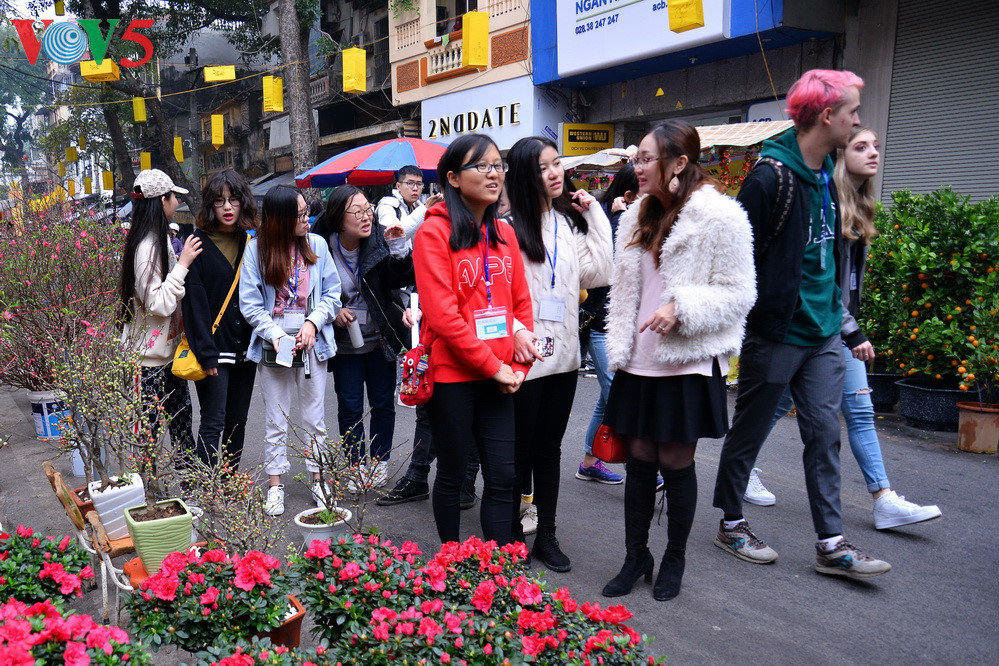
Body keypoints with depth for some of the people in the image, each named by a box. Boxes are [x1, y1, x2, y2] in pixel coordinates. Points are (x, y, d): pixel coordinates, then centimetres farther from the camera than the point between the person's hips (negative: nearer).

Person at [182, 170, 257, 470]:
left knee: (237, 422, 12)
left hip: (245, 350, 5)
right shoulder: (200, 245, -5)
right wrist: (206, 353, -16)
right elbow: (195, 302, -10)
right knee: (213, 423, -6)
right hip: (214, 350, -5)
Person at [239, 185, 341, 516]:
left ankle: (317, 480, 21)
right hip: (273, 345, -1)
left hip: (312, 343, 1)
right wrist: (276, 336, -14)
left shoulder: (317, 244, -1)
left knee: (315, 418, 8)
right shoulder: (256, 249, -4)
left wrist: (313, 322, -11)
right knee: (275, 420, 8)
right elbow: (249, 303, -4)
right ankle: (275, 485, 20)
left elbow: (332, 293, 4)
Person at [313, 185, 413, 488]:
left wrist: (399, 247, -32)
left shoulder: (379, 240, -12)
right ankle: (356, 464, 24)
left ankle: (379, 461, 26)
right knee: (350, 407, 8)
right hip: (344, 341, 0)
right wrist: (333, 312, -15)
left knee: (383, 403, 9)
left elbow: (401, 280, -19)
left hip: (380, 338, 1)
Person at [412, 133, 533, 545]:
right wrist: (492, 365, -13)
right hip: (452, 373, -5)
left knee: (502, 478, 6)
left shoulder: (503, 232, 10)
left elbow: (521, 303, 11)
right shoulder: (434, 231, -9)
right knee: (452, 475, 10)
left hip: (499, 378, 5)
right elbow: (442, 314, -15)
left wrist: (517, 366, 0)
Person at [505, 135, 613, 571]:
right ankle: (512, 536, 22)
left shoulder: (571, 222, 10)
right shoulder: (509, 225, -10)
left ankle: (546, 536, 27)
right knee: (519, 450, 7)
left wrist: (594, 214, 2)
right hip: (523, 356, -5)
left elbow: (598, 274, 2)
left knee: (549, 449, 15)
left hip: (563, 355, 6)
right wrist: (514, 333, -27)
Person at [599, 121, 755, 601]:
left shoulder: (720, 217, -10)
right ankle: (635, 558, 25)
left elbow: (738, 294, -10)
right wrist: (617, 353, 11)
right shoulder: (638, 217, 11)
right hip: (640, 363, 6)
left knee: (675, 462, 5)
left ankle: (674, 561, 26)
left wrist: (681, 308, -23)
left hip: (686, 364, -5)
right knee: (639, 459, 10)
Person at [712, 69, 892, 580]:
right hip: (775, 332, -8)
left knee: (824, 434, 8)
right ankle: (731, 523, 25)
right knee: (750, 431, 8)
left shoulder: (825, 172, 10)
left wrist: (838, 318, 19)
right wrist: (738, 324, -15)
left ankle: (831, 544, 17)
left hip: (822, 332, 8)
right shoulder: (772, 176, -17)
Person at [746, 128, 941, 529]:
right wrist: (852, 331, -19)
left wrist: (852, 327, 13)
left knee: (860, 409, 5)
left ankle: (884, 500, 6)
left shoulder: (858, 209, 13)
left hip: (841, 327, 8)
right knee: (781, 401, 5)